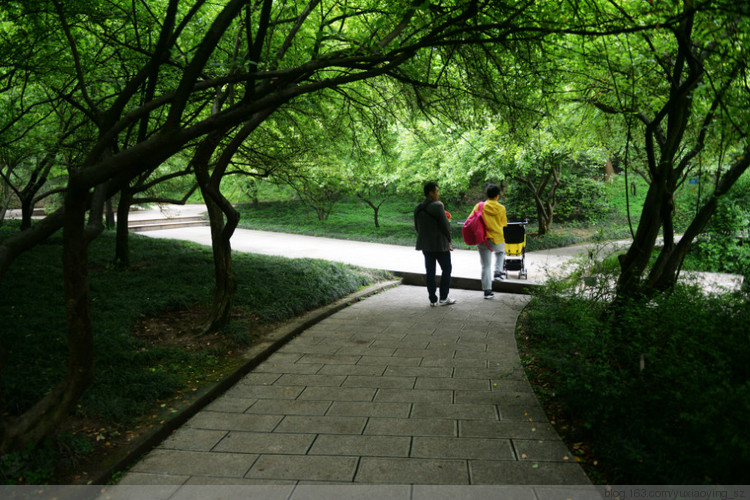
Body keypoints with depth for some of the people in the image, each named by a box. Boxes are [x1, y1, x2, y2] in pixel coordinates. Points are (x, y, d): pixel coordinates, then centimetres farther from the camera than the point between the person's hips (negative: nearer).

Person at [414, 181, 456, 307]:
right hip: (440, 243, -6)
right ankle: (443, 298, 9)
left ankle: (433, 300, 11)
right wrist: (449, 240, 1)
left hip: (424, 243, 6)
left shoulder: (417, 208, 4)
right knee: (446, 268, 9)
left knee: (430, 271, 9)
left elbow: (417, 227, 11)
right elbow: (445, 225, -14)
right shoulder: (437, 207, -17)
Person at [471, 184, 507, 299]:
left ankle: (487, 291, 8)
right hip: (497, 239, 0)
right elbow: (504, 224, 8)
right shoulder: (501, 208, -4)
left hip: (483, 241, 0)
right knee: (501, 251, 35)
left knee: (485, 266, 7)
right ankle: (498, 271, 20)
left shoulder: (479, 206, -4)